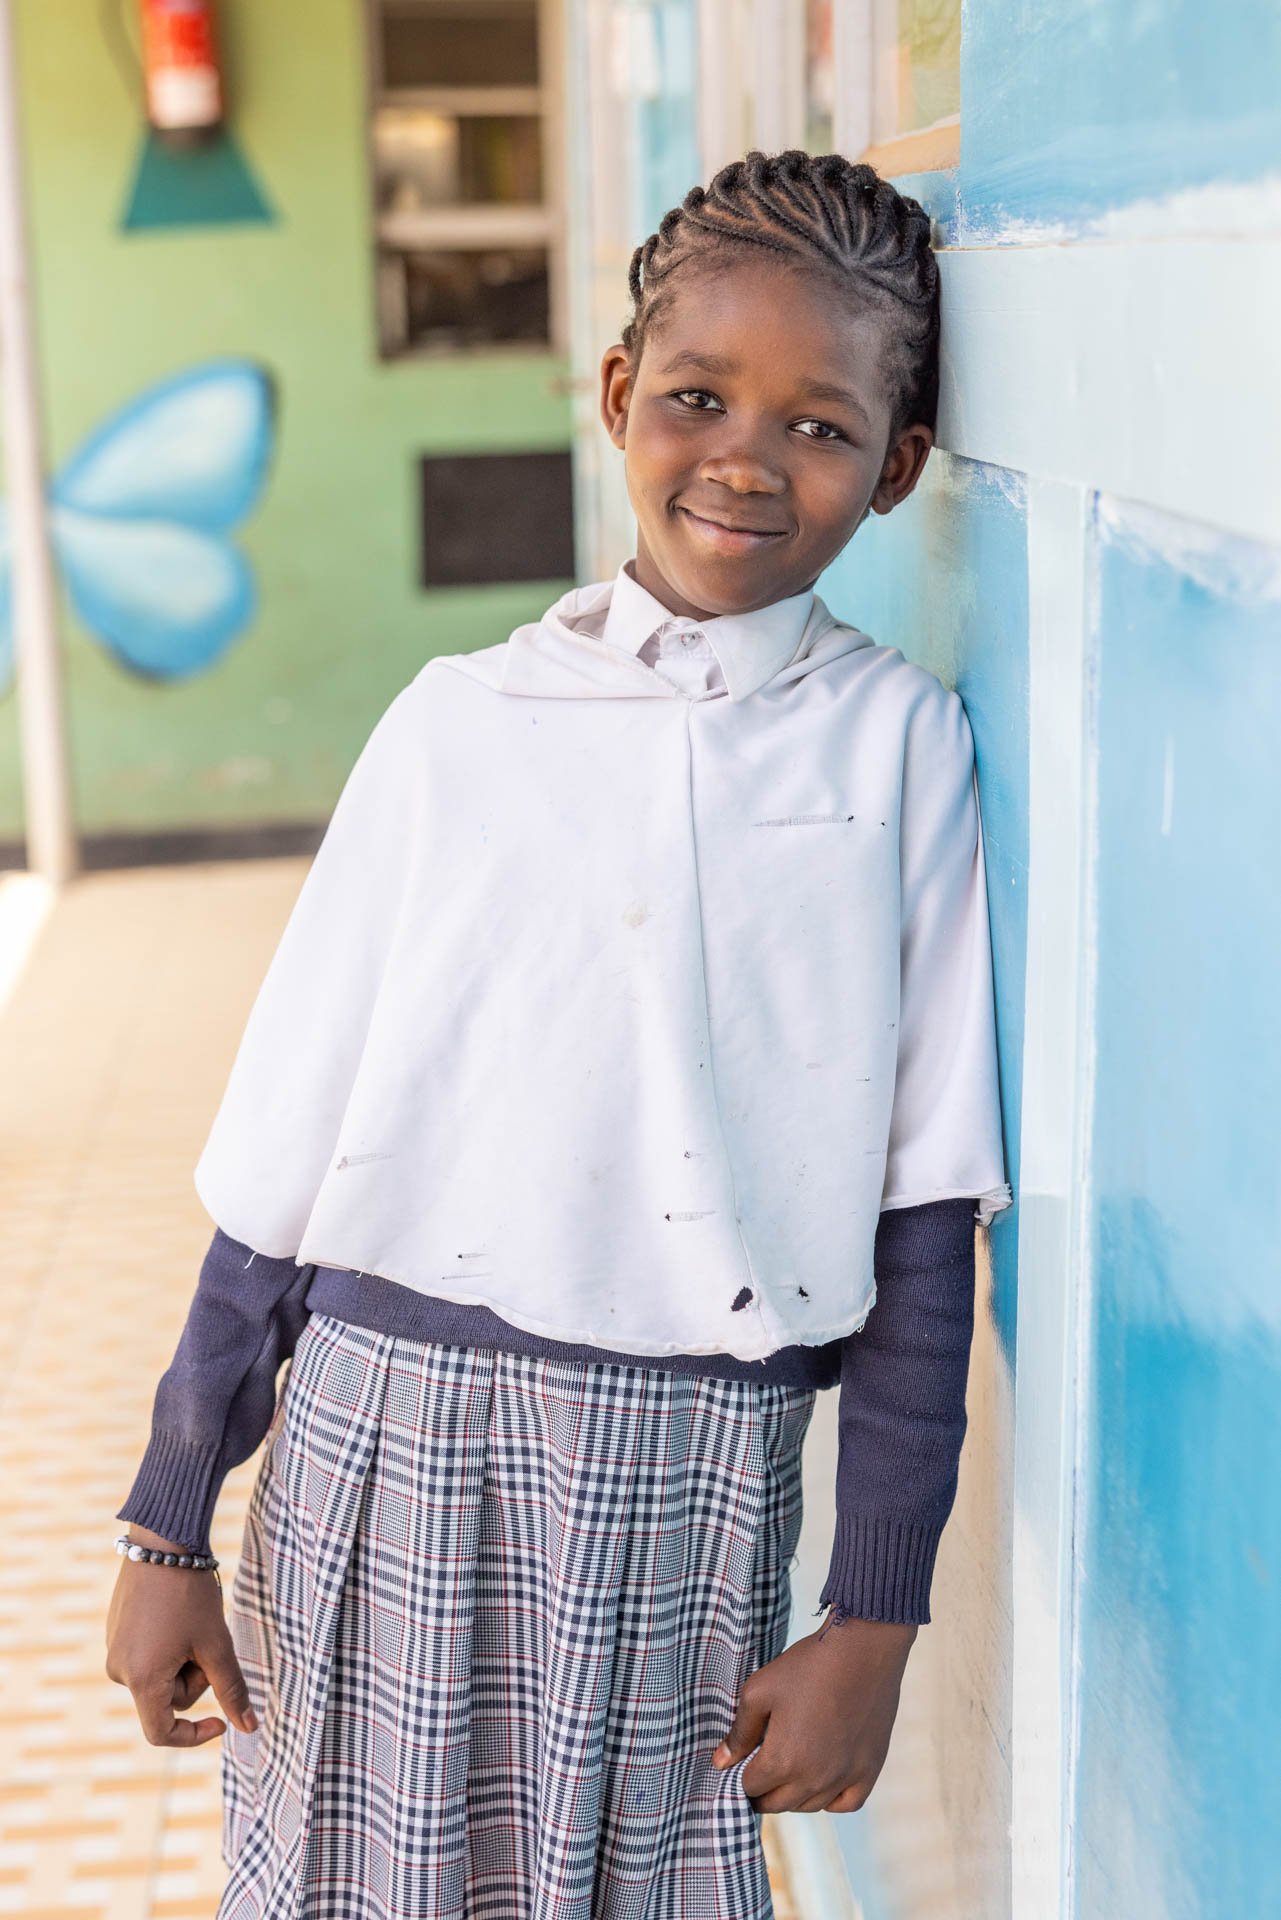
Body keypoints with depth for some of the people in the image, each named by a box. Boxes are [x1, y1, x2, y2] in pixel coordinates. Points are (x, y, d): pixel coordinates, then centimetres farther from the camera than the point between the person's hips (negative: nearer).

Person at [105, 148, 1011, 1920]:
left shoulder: (898, 742, -1)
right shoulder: (464, 722, 2)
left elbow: (923, 1210, -1)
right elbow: (284, 1153, 4)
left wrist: (876, 1617, -1)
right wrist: (170, 1527, 5)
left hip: (694, 1464, -1)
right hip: (383, 1428, 1)